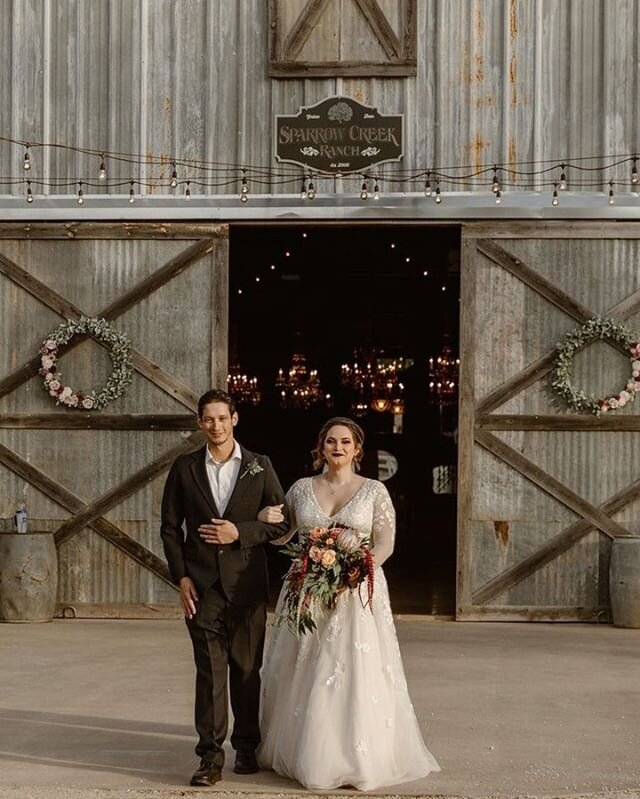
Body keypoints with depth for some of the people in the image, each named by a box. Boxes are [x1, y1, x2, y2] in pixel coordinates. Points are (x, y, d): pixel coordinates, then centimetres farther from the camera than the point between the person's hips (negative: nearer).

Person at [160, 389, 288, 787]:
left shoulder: (260, 466, 4)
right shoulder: (185, 468, 6)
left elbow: (281, 522, 3)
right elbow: (170, 527, 7)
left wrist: (240, 533, -11)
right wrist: (181, 577, -3)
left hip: (247, 584, 0)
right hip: (202, 585, 0)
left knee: (247, 668, 9)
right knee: (209, 670, -3)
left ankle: (247, 746, 22)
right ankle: (211, 755, 0)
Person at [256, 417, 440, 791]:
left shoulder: (375, 490, 0)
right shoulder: (301, 488, 7)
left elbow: (385, 543, -4)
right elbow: (281, 536, 14)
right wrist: (264, 518, -8)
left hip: (358, 592, -2)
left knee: (356, 675, -4)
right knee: (304, 677, 6)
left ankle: (357, 758, 6)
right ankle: (305, 753, 18)